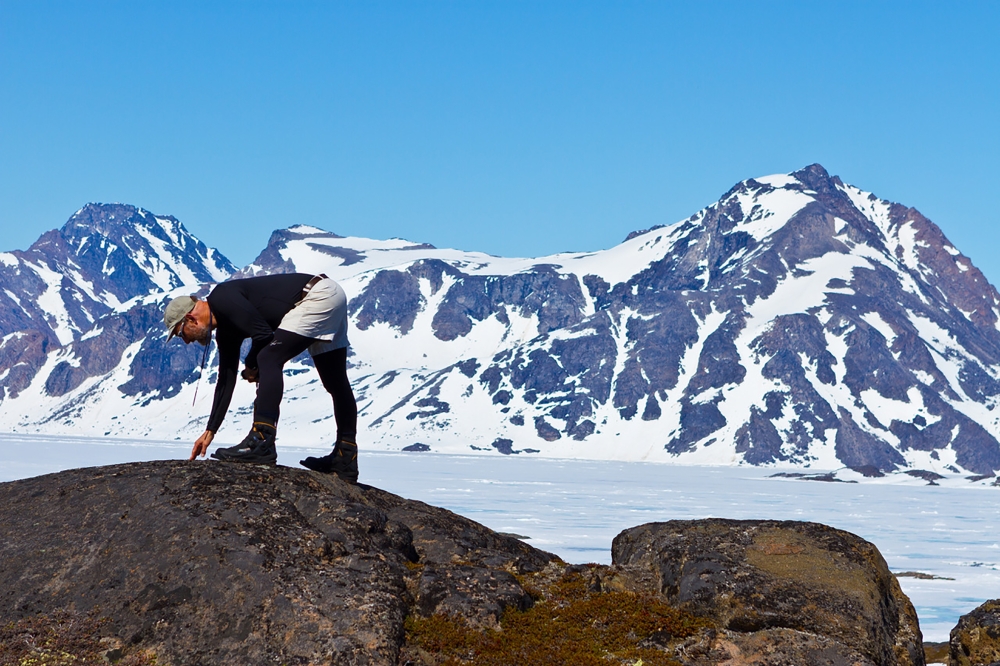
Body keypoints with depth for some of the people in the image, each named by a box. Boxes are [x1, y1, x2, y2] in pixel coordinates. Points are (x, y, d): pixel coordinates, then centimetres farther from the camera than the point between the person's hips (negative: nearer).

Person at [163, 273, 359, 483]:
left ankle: (262, 442, -20)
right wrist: (210, 431, 19)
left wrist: (250, 366, 0)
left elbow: (263, 333, -20)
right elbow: (226, 381, 19)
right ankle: (345, 461, 23)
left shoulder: (221, 298, -14)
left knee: (268, 359, -17)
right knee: (336, 384, 15)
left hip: (320, 295, -11)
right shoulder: (226, 331, 14)